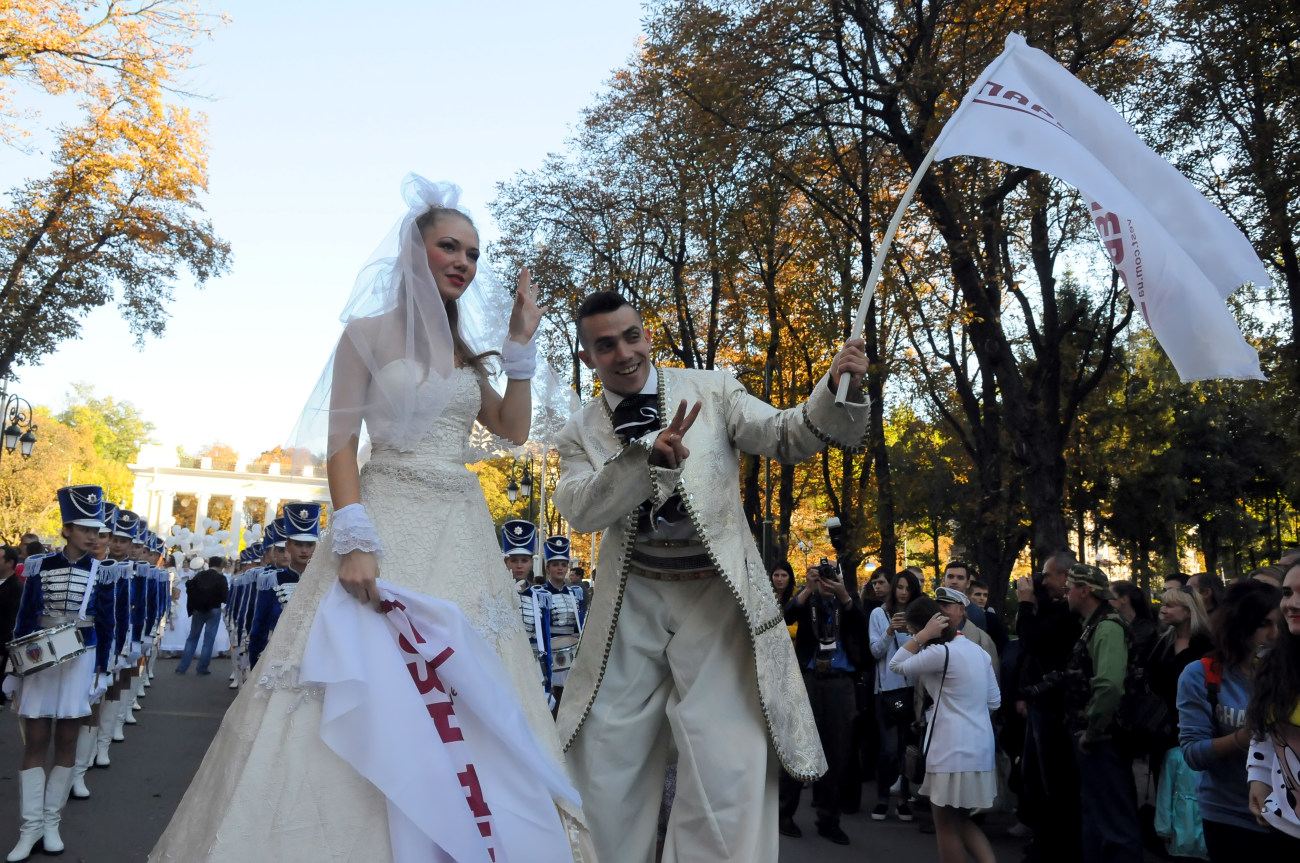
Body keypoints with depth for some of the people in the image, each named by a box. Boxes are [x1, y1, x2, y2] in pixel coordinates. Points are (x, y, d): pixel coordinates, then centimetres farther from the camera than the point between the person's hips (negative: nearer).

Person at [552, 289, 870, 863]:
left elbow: (783, 436, -6)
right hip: (631, 604, 2)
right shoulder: (580, 434, 5)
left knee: (727, 769, -8)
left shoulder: (712, 390, 5)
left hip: (715, 596, -2)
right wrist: (650, 457, -28)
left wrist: (837, 393, -26)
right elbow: (580, 511, -12)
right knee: (604, 771, 10)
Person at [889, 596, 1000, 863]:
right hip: (979, 748, 9)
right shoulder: (976, 649, 9)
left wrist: (923, 636, -10)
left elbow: (896, 665, -7)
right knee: (962, 821, 21)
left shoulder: (941, 653, -18)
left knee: (946, 826, 8)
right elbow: (994, 701, 13)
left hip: (954, 750, -9)